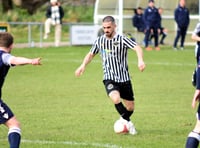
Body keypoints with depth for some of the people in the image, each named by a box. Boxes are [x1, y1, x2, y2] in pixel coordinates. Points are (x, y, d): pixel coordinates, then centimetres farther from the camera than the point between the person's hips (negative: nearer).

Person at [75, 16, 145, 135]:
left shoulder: (122, 39, -9)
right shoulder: (100, 41, 3)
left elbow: (137, 48, -23)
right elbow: (91, 54, 22)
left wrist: (140, 60, -42)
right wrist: (83, 65, 7)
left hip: (124, 78, -1)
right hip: (109, 79, 1)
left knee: (130, 107, 7)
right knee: (116, 98, -28)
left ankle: (124, 120, 41)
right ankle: (128, 122, -8)